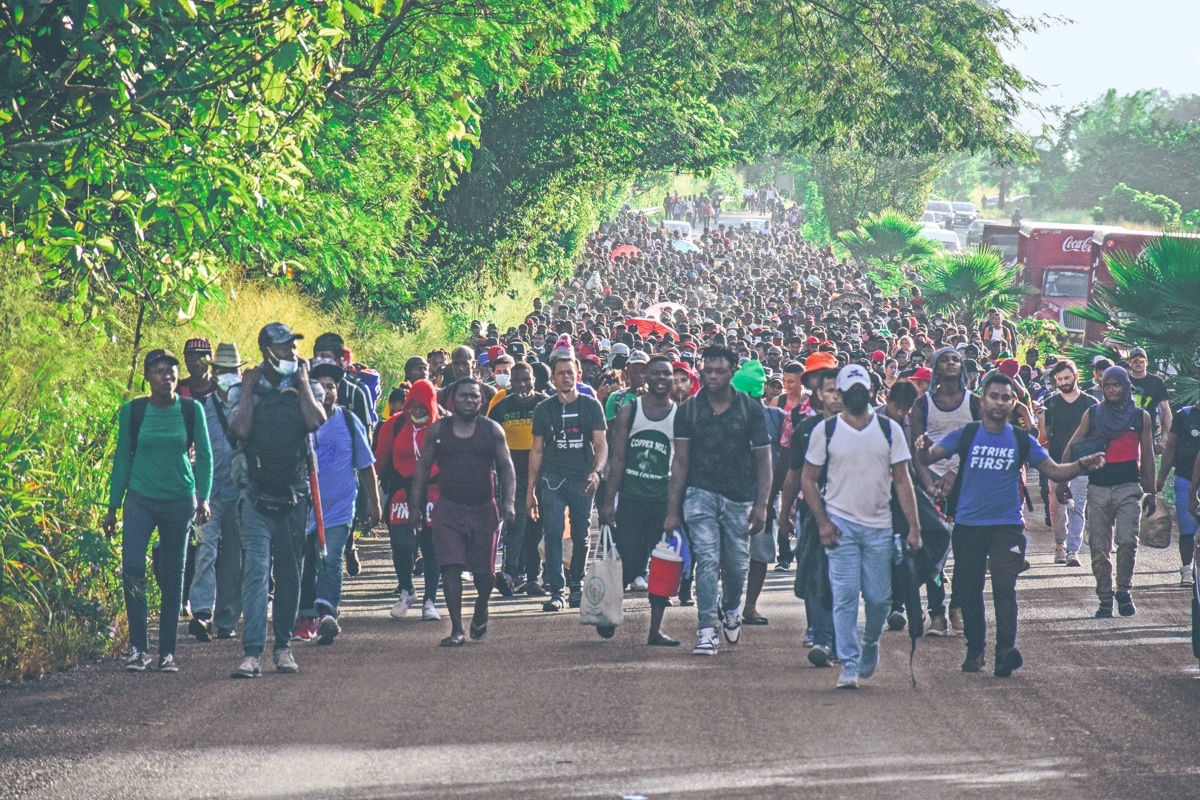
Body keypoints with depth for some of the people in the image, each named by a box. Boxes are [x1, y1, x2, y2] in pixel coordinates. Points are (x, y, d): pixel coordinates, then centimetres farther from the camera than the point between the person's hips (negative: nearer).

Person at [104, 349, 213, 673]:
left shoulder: (191, 409, 0)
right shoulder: (132, 411, 1)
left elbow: (204, 456, 5)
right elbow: (122, 459, 7)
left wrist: (203, 498, -7)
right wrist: (112, 507, 6)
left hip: (179, 500, 1)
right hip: (140, 498, -1)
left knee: (172, 578, 5)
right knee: (132, 567, -17)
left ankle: (167, 651, 13)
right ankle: (138, 647, -9)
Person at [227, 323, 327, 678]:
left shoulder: (304, 389, 6)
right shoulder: (246, 391, 2)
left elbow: (315, 421, -14)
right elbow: (240, 429, -16)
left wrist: (302, 382, -7)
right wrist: (249, 388, -11)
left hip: (295, 498, 2)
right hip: (257, 498, -2)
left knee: (289, 575, 8)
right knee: (256, 572, -12)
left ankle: (284, 645, 19)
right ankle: (252, 652, -17)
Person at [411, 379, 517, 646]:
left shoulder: (492, 430, 5)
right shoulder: (438, 430, 5)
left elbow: (506, 467, 4)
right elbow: (423, 467, 9)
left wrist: (508, 502, -9)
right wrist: (416, 506, 4)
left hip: (484, 508, 1)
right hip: (448, 509, 0)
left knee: (483, 571, 6)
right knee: (451, 568, -11)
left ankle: (481, 609, 38)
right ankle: (456, 629, -9)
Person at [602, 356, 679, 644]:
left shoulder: (680, 416, 5)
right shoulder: (629, 411, 1)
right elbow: (618, 458, 0)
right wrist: (608, 500, -6)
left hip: (663, 500, 2)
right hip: (631, 499, -2)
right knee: (628, 564, -4)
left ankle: (656, 629, 8)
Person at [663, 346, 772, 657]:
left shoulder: (750, 409, 0)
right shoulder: (689, 410, 1)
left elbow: (763, 459, 2)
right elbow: (680, 462, 3)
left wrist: (761, 505, -6)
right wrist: (672, 511, -1)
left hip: (739, 497, 1)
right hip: (701, 494, -1)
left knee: (737, 566, 7)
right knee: (707, 560, -12)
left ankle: (730, 608, 39)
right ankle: (706, 630, -11)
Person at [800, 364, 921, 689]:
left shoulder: (890, 430, 5)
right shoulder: (826, 431, 0)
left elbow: (902, 481, 6)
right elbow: (808, 479, 4)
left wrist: (914, 527, -1)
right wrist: (823, 522, -7)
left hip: (879, 527, 2)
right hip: (841, 524, -2)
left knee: (879, 597, 3)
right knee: (845, 596, -8)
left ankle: (870, 645, 31)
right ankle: (849, 665, -4)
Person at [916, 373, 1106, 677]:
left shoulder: (1022, 440, 4)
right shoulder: (966, 435, 2)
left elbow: (1054, 470, 6)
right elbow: (932, 455, -4)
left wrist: (1081, 466, -13)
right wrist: (924, 450, -28)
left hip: (1007, 525, -1)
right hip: (968, 525, 1)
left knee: (1004, 588, -14)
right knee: (967, 590, 7)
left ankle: (1006, 649, -19)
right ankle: (975, 649, 20)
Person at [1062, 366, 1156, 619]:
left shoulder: (1140, 416, 7)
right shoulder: (1092, 414, 7)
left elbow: (1147, 455, 11)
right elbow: (1073, 447, 7)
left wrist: (1151, 491, 9)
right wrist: (1062, 481, 0)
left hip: (1128, 488, -1)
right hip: (1098, 488, 1)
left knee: (1127, 541, -16)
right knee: (1099, 547, 1)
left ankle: (1124, 590, 3)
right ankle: (1105, 598, 9)